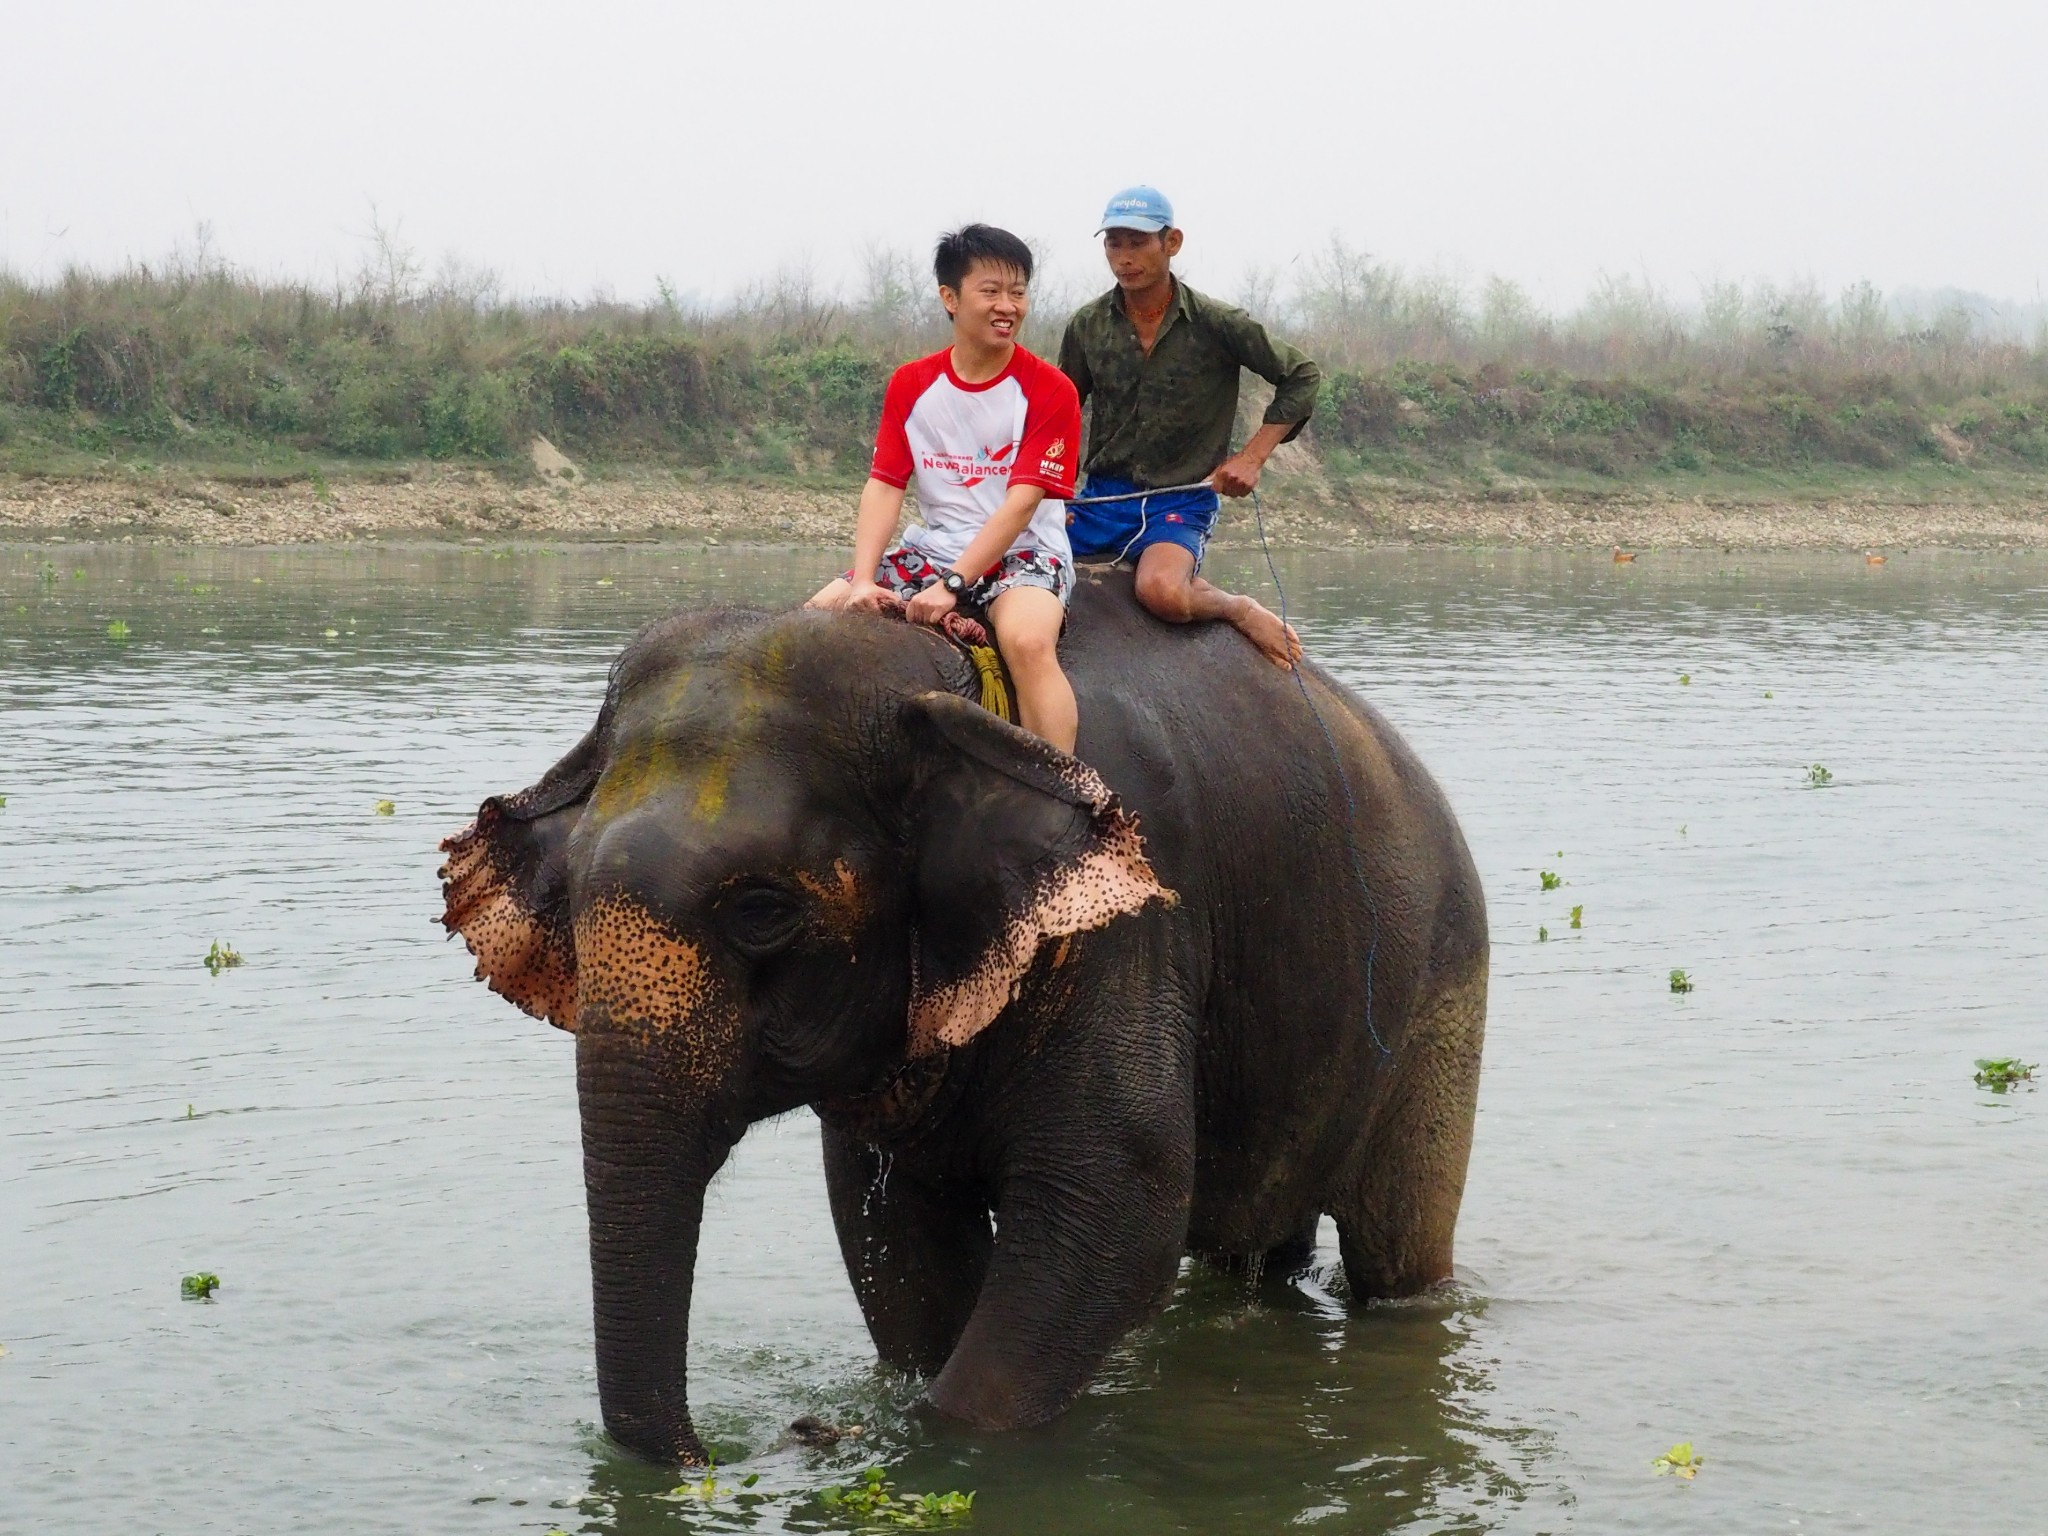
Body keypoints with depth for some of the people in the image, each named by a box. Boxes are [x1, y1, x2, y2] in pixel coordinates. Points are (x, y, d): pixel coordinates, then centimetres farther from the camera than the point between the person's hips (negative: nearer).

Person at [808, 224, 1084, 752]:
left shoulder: (1049, 390, -7)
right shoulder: (910, 385, 7)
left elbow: (1021, 502, -14)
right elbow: (884, 486, -1)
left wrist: (951, 584, -23)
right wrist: (863, 581, -17)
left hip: (1023, 553, -5)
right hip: (933, 546, 5)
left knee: (1028, 639, -36)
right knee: (820, 616, -10)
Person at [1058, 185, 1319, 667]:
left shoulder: (1215, 325, -5)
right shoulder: (1086, 327, 5)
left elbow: (1302, 377, 4)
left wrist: (1253, 457, -4)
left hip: (1180, 503, -4)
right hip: (1100, 498, 4)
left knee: (1161, 590, -35)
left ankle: (1240, 609, -3)